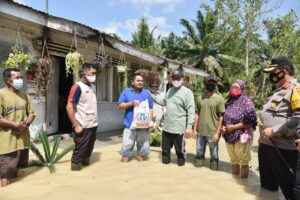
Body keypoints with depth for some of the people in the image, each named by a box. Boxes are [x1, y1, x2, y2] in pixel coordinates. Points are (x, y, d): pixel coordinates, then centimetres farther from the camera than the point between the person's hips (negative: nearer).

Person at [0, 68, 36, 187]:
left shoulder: (24, 95, 10)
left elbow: (32, 113, 13)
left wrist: (26, 124, -6)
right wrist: (16, 124, -19)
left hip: (23, 138, 6)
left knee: (16, 168, 19)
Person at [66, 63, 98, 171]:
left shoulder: (92, 87, 10)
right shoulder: (77, 87, -12)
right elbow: (69, 107, -16)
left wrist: (95, 121, 12)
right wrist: (76, 125, -18)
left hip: (93, 125, 7)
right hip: (83, 127, -7)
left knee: (88, 150, 19)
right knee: (79, 151, 5)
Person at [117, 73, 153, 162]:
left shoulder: (147, 93, 9)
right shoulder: (126, 91, 4)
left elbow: (151, 108, 9)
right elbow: (120, 106, -1)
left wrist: (149, 119, -6)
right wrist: (131, 103, -15)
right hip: (130, 125, -2)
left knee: (143, 147, 10)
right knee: (126, 147, 5)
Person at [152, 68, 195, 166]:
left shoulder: (187, 92, -11)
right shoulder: (170, 90, 12)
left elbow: (191, 111, -16)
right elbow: (163, 101, 24)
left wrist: (189, 126, -21)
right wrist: (151, 96, 19)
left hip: (178, 127, -6)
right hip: (166, 126, 6)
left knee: (180, 149, 11)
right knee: (165, 147, 19)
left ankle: (181, 161, 33)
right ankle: (166, 159, 39)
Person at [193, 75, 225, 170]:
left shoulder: (219, 99, -4)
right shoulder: (200, 98, 7)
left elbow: (221, 117, -6)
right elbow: (197, 115, 10)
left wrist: (217, 133, -11)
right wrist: (195, 129, 6)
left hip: (213, 132, -3)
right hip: (200, 131, 3)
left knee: (214, 153, 8)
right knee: (199, 152, 15)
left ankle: (214, 164, 27)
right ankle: (199, 160, 33)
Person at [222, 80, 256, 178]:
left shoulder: (246, 101, -10)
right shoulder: (229, 102, 9)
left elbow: (250, 121, -18)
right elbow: (224, 117, 16)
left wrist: (233, 127, -19)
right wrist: (223, 127, -3)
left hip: (242, 136, -6)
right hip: (229, 136, 6)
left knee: (243, 162, 8)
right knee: (234, 161, 19)